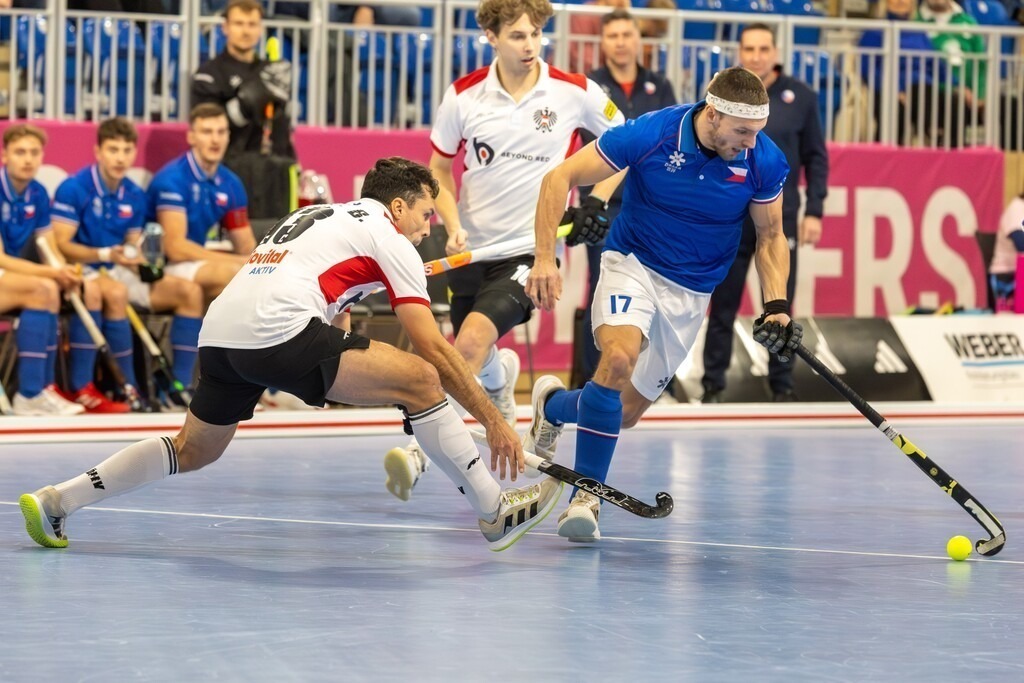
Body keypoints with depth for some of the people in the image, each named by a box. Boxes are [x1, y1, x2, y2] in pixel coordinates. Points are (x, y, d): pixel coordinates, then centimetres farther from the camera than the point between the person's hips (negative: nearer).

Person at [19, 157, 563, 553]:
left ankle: (55, 501, 23)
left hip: (218, 332, 8)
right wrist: (493, 420, 6)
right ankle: (496, 512, -6)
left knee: (193, 450, 25)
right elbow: (433, 348, 5)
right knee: (420, 379, -7)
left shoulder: (310, 215, 32)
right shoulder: (389, 239, 10)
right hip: (277, 331, -8)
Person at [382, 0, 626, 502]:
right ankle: (500, 375, 52)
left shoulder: (576, 93, -7)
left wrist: (600, 203, -4)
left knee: (474, 338, -24)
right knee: (476, 360, 13)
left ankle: (420, 450, -26)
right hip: (472, 246, 3)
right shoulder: (463, 95, -2)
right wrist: (452, 226, -5)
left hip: (533, 247, -3)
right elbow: (439, 168, 10)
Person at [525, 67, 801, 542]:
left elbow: (770, 236, 3)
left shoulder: (765, 161, -15)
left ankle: (554, 405, 39)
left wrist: (777, 306, -11)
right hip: (634, 265, -3)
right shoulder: (648, 135, -22)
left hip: (691, 294, 4)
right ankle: (586, 495, -20)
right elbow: (560, 178, -14)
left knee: (626, 412, 5)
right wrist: (544, 258, -21)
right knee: (619, 358, -32)